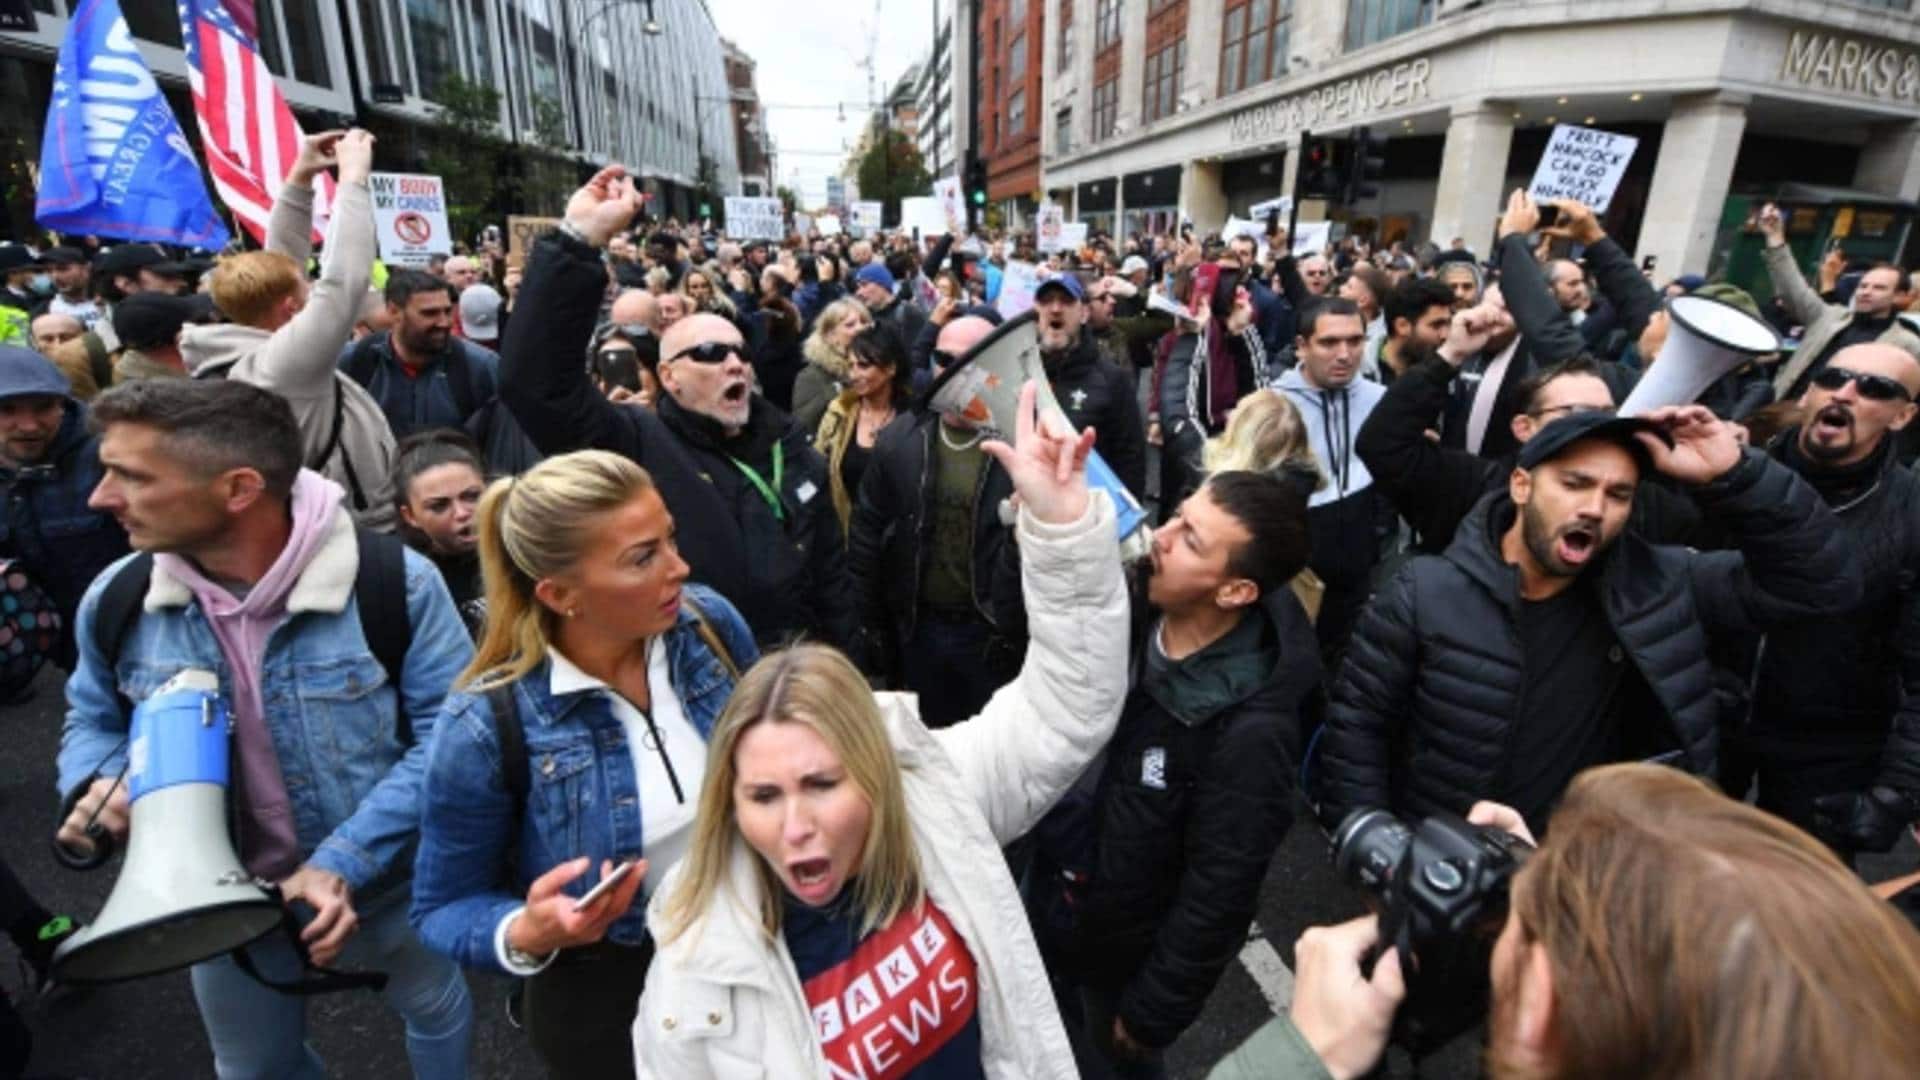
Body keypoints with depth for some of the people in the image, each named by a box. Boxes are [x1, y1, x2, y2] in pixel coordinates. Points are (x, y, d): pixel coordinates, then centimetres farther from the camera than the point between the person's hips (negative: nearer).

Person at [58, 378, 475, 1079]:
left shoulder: (395, 581, -27)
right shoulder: (115, 600, -12)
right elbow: (93, 718, 7)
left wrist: (345, 860, -29)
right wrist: (98, 785, -16)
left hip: (389, 882, -3)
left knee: (437, 1009, 27)